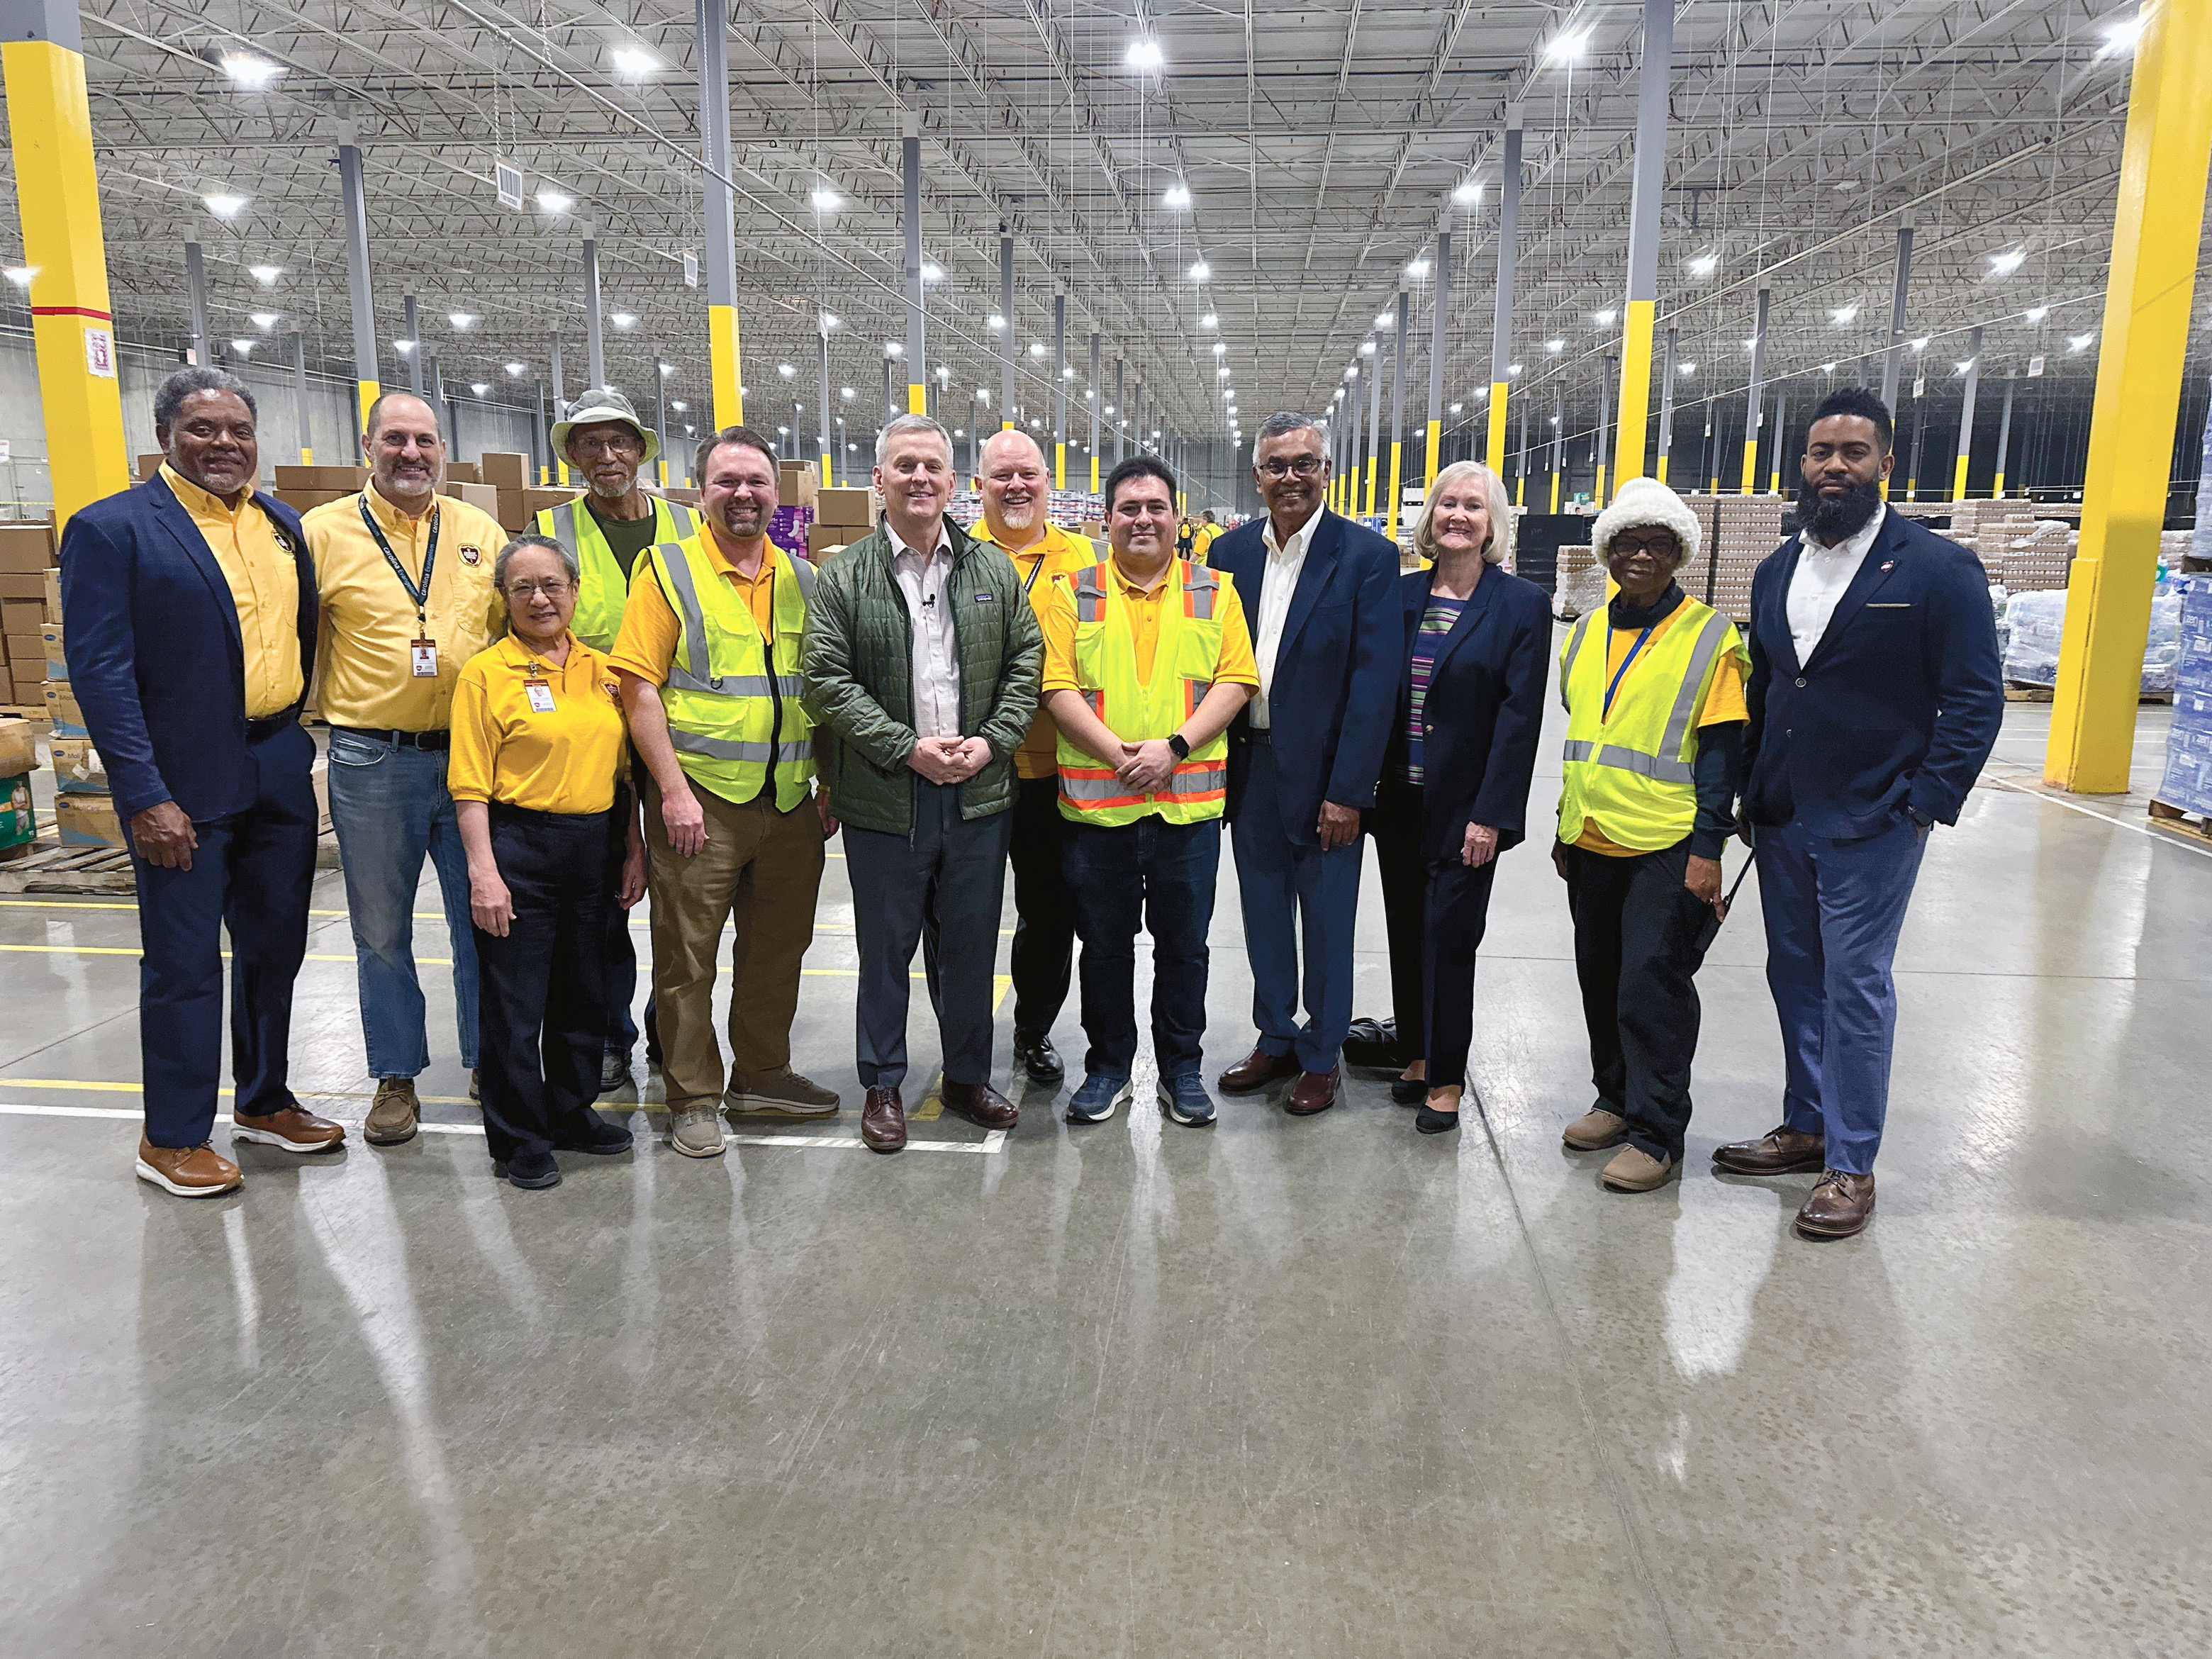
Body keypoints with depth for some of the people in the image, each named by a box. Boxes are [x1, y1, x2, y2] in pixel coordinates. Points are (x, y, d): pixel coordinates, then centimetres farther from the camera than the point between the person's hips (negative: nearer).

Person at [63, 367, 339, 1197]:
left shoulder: (283, 524, 10)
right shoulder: (112, 528, -8)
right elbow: (100, 671, -13)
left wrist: (307, 740, 6)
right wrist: (145, 798, -18)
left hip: (281, 773, 6)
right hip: (184, 784, -6)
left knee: (275, 946, 16)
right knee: (183, 963, 4)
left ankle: (264, 1102, 33)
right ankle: (172, 1137, 20)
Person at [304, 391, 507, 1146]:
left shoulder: (481, 532, 7)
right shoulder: (324, 531, 0)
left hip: (471, 754, 1)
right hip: (371, 764, -1)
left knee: (482, 917, 10)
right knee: (381, 929, 10)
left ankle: (487, 1058, 26)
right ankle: (395, 1077, 24)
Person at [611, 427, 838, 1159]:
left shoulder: (802, 579, 12)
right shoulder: (669, 570, -3)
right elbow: (639, 687, -8)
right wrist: (673, 791, -15)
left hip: (790, 803, 5)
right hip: (700, 801, -5)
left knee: (777, 947, 14)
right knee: (688, 956, 3)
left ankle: (762, 1074, 31)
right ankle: (693, 1098, 17)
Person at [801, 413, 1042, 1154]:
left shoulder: (995, 571, 8)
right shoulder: (844, 577, -1)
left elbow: (1026, 664, 8)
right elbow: (828, 680, -7)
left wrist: (992, 740, -8)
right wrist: (907, 747, -14)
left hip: (979, 794, 3)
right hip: (884, 801, -2)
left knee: (971, 947, 13)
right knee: (885, 949, 9)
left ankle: (968, 1076, 30)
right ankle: (883, 1086, 25)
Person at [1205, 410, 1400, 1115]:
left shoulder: (1366, 555, -8)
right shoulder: (1229, 552, 5)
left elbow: (1375, 680, -12)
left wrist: (1347, 790, -16)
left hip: (1323, 774, -4)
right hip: (1248, 767, 4)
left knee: (1326, 924, 8)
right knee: (1263, 917, 16)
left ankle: (1320, 1057, 25)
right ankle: (1274, 1041, 32)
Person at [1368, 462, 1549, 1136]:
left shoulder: (1522, 604, -6)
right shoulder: (1402, 594, 6)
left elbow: (1519, 718, -9)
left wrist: (1491, 814, -14)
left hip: (1464, 805, -4)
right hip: (1399, 797, 4)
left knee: (1449, 936, 0)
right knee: (1406, 929, 13)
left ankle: (1446, 1076, 14)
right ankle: (1419, 1052, 29)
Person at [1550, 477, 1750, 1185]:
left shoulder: (1709, 636, -6)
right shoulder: (1586, 633, 11)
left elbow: (1722, 752, -8)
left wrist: (1707, 847, -13)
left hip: (1666, 847, -6)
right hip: (1591, 842, 6)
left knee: (1651, 990, -4)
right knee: (1600, 982, 15)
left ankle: (1656, 1135, 8)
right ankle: (1616, 1099, 31)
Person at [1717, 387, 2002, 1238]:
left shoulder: (1938, 568, -8)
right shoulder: (1778, 570, 10)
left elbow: (1976, 699, -9)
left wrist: (1926, 805, -14)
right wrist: (1751, 790, 9)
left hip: (1871, 825, -6)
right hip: (1781, 818, 6)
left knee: (1855, 986, -1)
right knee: (1794, 975, 14)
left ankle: (1851, 1165, 11)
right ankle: (1807, 1127, 29)